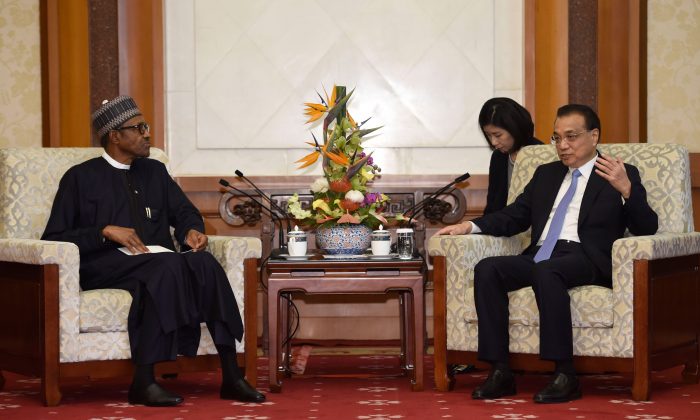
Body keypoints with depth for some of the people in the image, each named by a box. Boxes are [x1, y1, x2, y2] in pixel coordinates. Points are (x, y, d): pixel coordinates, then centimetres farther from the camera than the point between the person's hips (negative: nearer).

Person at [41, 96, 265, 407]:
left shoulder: (155, 171, 23)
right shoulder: (81, 178, 8)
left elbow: (184, 212, 27)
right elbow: (53, 239, 2)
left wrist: (192, 230, 2)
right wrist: (106, 231, -12)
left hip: (157, 260, 5)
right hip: (105, 266, -5)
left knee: (204, 262, -29)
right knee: (166, 267, -36)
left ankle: (231, 376, -34)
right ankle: (143, 383, -35)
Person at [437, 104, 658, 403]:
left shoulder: (622, 175, 12)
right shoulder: (546, 174, 28)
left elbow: (647, 228, 1)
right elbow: (514, 217, 25)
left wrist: (626, 189, -17)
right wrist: (470, 226, 7)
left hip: (587, 260, -5)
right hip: (540, 256, 5)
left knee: (546, 271, -37)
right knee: (487, 269, -23)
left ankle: (564, 376, -35)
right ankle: (500, 373, -23)